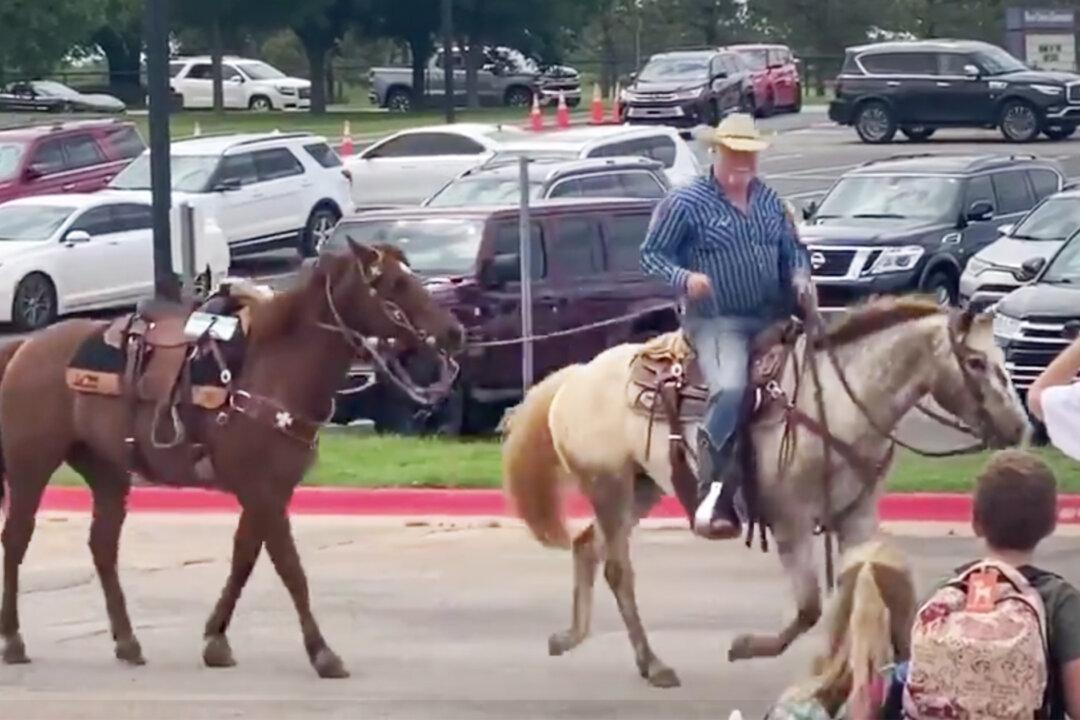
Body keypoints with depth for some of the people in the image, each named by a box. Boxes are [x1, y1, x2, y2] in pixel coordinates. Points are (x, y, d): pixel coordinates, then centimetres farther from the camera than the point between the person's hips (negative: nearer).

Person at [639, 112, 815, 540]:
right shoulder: (686, 204, -4)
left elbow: (792, 250, 22)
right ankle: (712, 495, -26)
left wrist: (800, 278, 0)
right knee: (730, 391, -30)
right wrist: (684, 278, -21)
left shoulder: (769, 201, 13)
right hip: (717, 321, -7)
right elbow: (650, 255, -2)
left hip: (773, 318, 7)